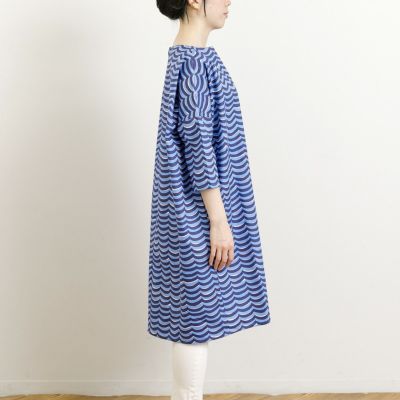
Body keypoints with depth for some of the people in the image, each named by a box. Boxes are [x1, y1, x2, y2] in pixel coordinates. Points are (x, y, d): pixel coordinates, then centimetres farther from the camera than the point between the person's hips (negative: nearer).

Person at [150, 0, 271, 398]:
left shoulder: (188, 56, 12)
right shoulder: (194, 62, -18)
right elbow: (198, 147, -20)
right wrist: (219, 221, -18)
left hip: (196, 207, 10)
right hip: (198, 213, -10)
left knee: (192, 315, 16)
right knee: (196, 315, 1)